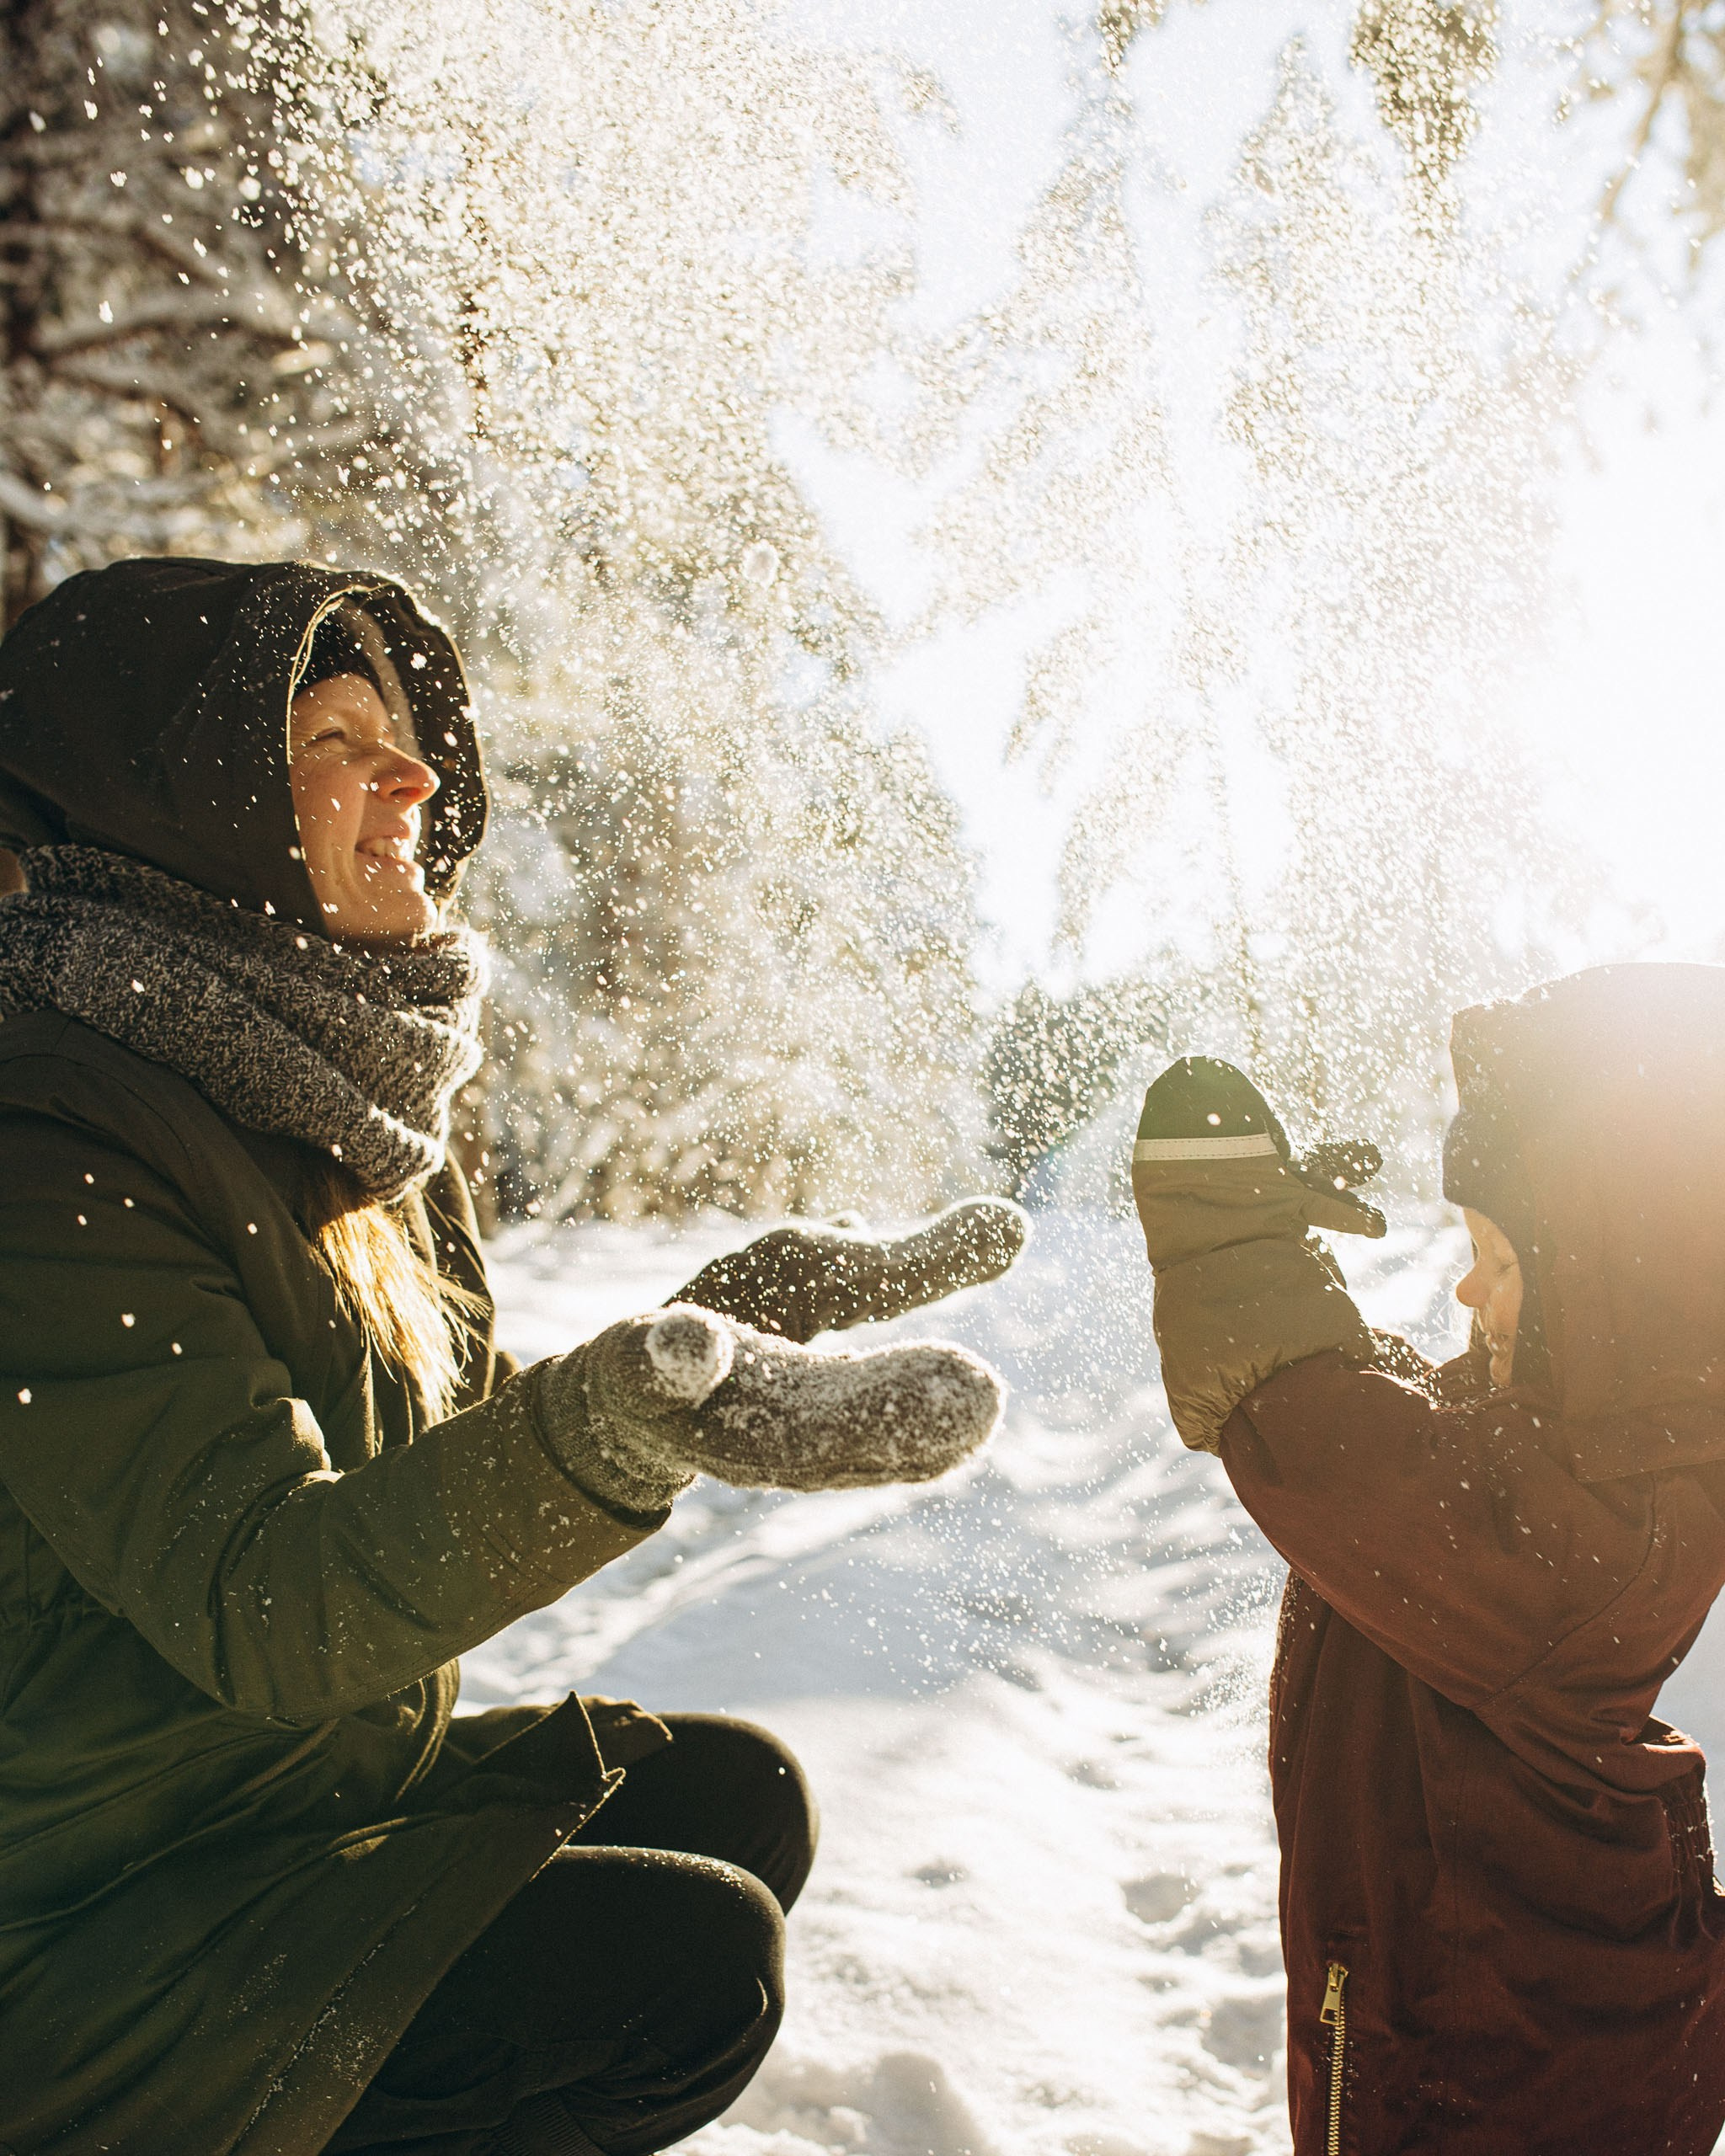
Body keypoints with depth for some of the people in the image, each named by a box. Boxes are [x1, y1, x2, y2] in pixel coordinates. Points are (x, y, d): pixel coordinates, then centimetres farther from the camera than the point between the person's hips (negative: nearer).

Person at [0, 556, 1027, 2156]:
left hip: (347, 1773, 9)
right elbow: (256, 1606, -32)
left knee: (737, 1795, 11)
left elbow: (466, 1455, 9)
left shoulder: (334, 1093, 5)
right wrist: (612, 1432, -48)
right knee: (685, 1963, -17)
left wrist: (758, 1301, 1)